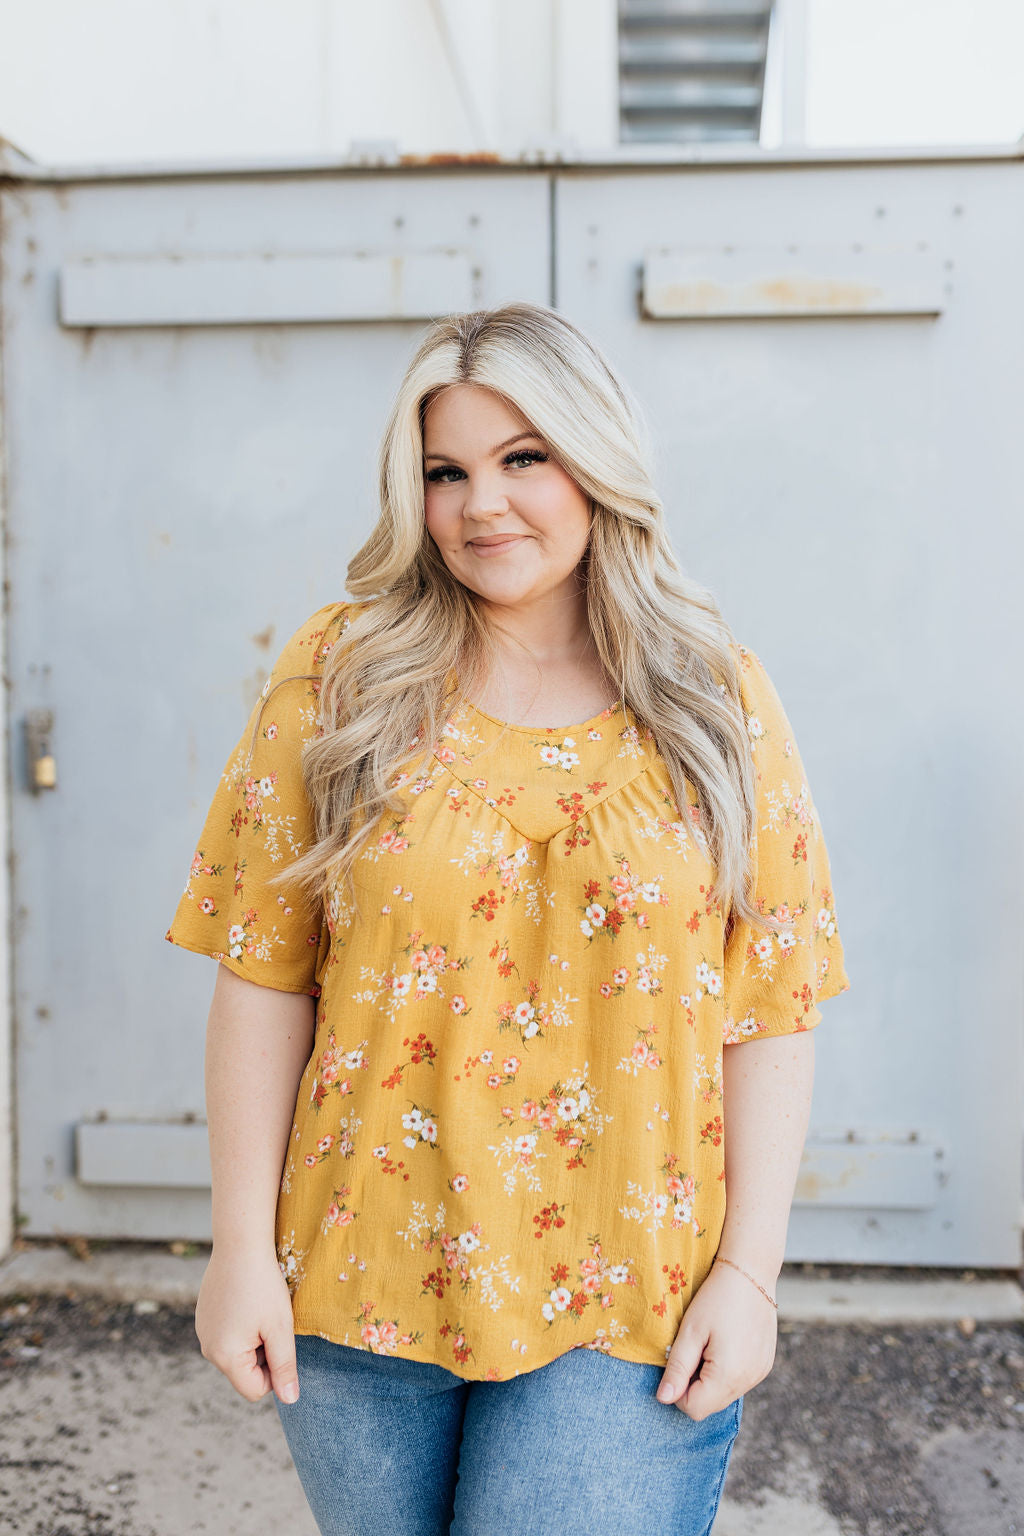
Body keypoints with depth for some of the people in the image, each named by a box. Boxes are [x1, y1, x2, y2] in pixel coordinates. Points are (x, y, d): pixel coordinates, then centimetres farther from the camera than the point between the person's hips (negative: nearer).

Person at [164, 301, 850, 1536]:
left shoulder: (718, 703, 0)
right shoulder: (339, 678, -1)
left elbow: (771, 1010, -1)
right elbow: (265, 979, -2)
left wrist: (748, 1270, -5)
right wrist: (242, 1245, -4)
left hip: (627, 1303, -1)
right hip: (362, 1290, 1)